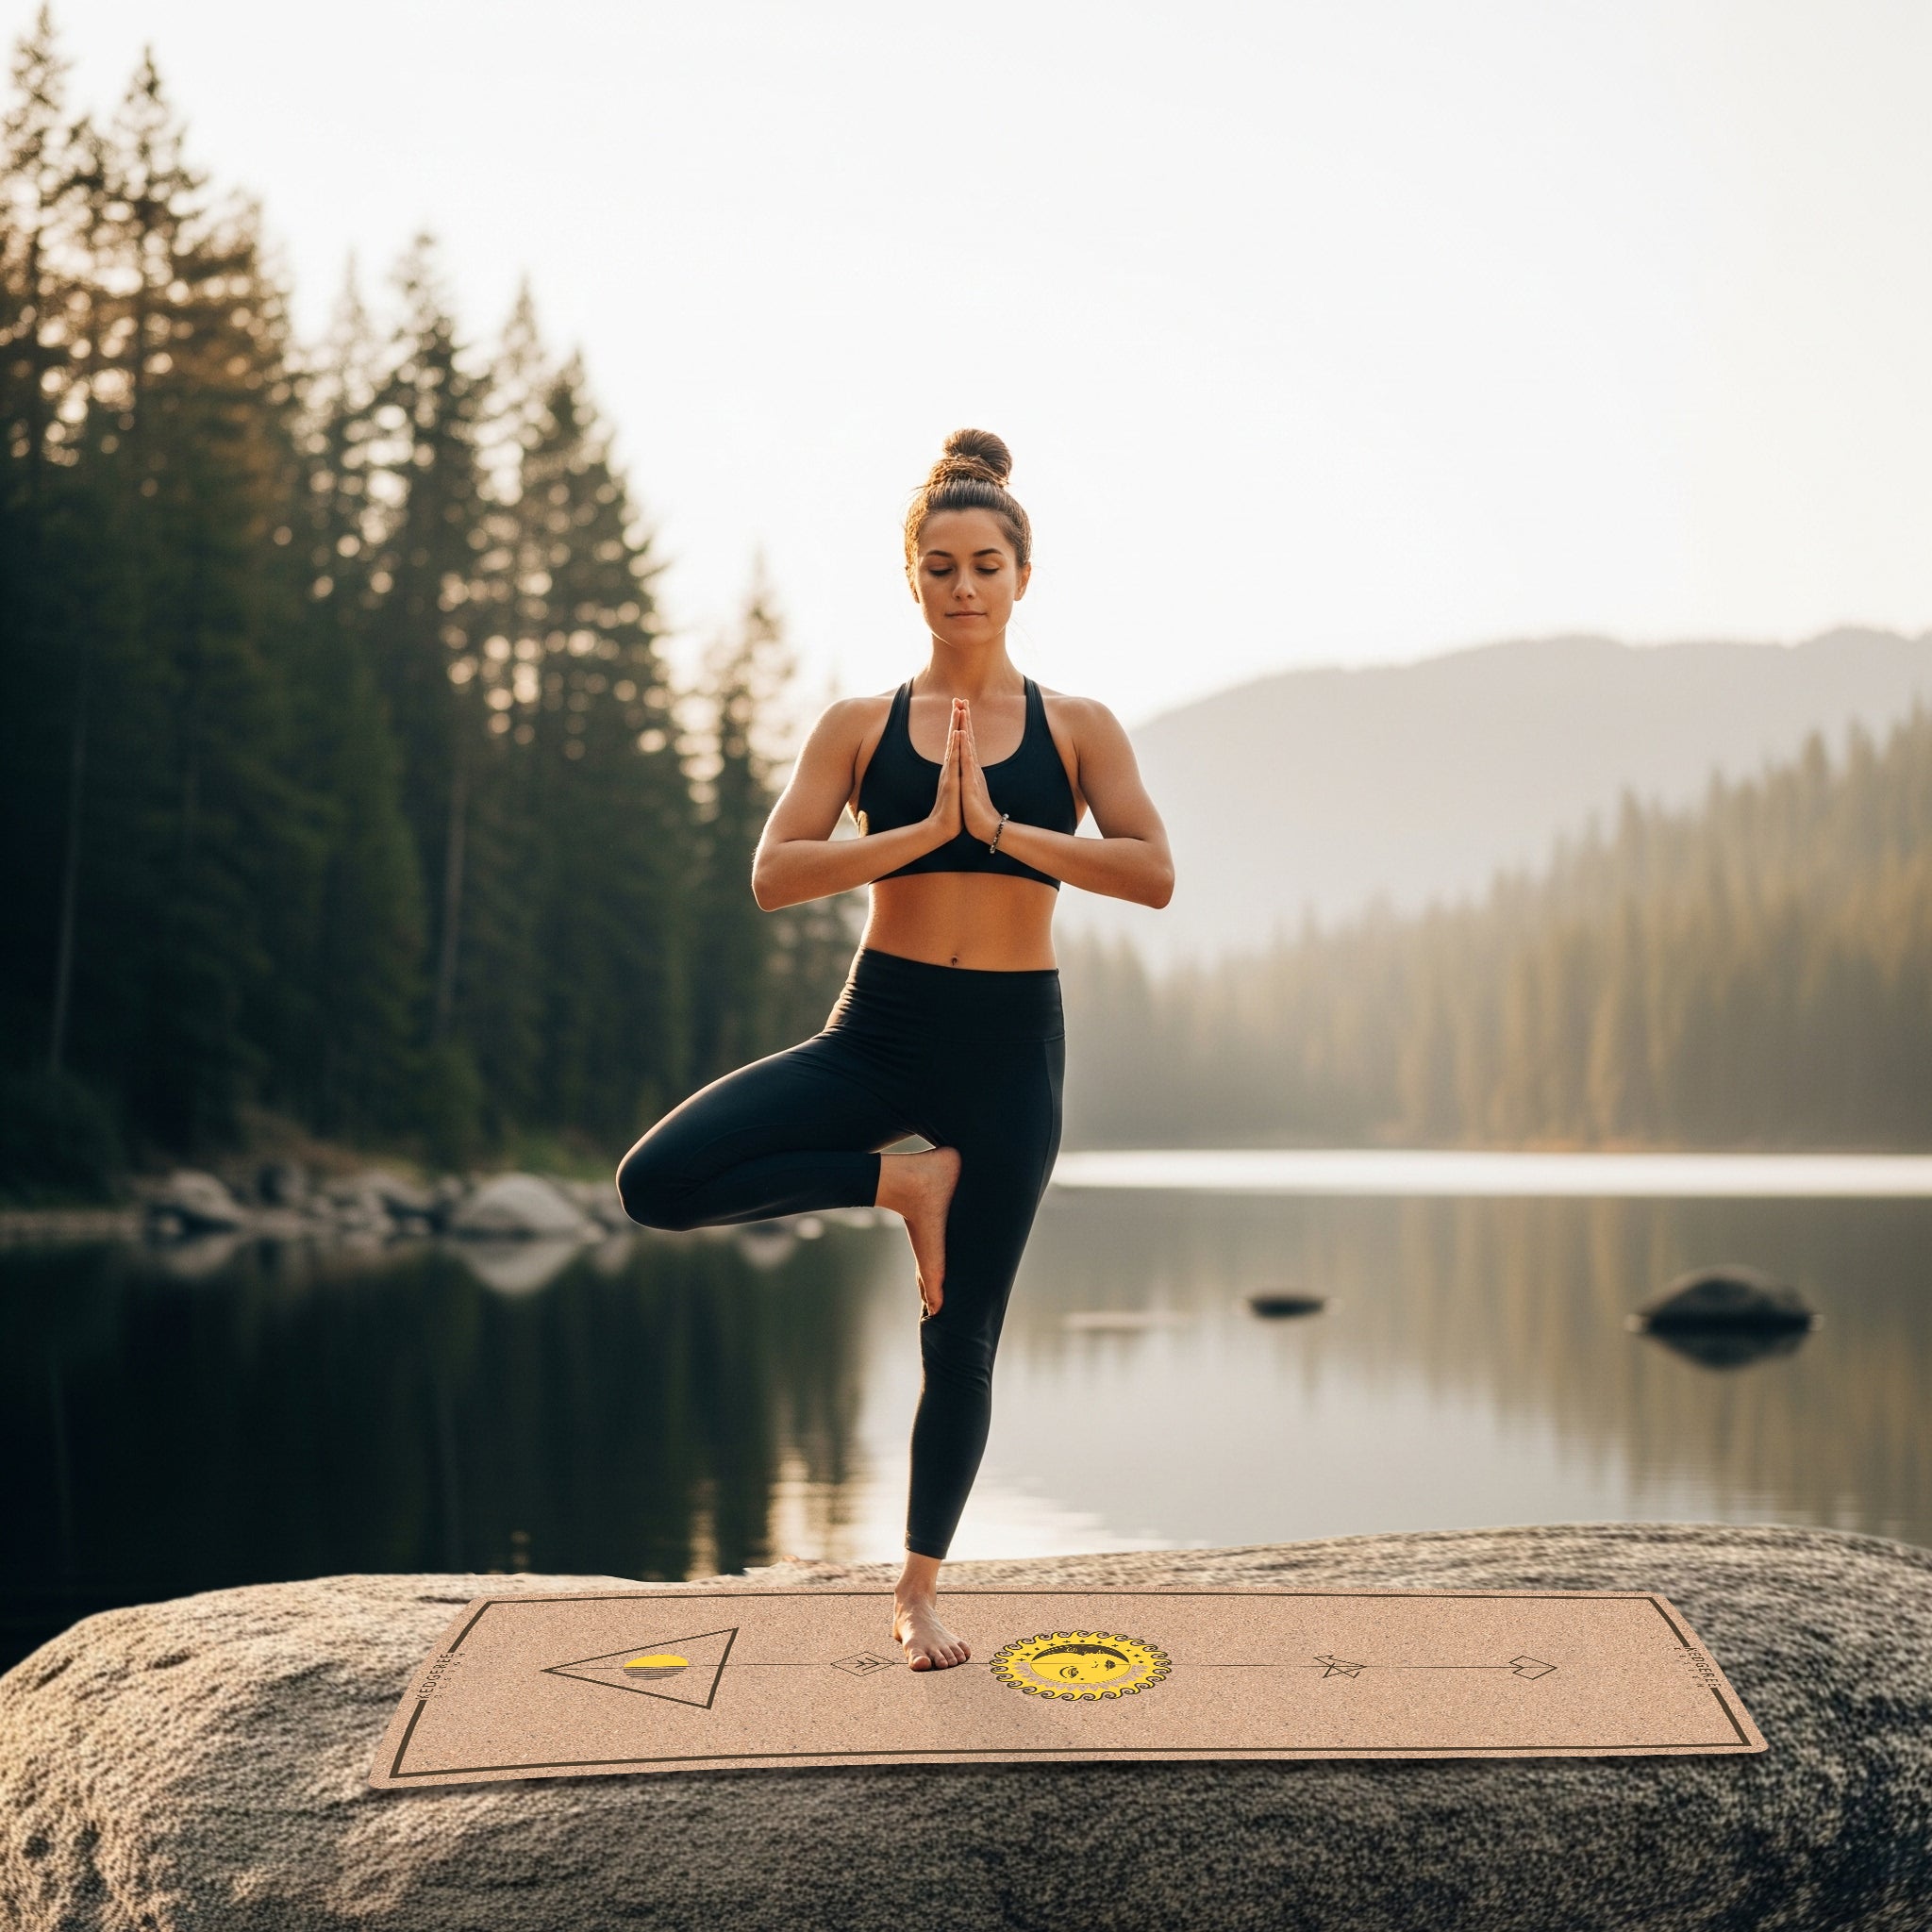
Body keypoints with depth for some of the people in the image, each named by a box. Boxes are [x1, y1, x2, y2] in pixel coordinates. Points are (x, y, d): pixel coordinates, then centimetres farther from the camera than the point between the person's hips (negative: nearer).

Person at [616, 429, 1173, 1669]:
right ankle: (900, 1182, 0)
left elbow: (1153, 874, -9)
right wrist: (924, 829, -17)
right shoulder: (861, 726, 3)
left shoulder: (1077, 728, 3)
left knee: (962, 1341, 6)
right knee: (657, 1183, -20)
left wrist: (999, 826, -16)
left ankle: (921, 1591, 27)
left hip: (1011, 1042, -1)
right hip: (880, 1029, 1)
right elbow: (774, 876, -8)